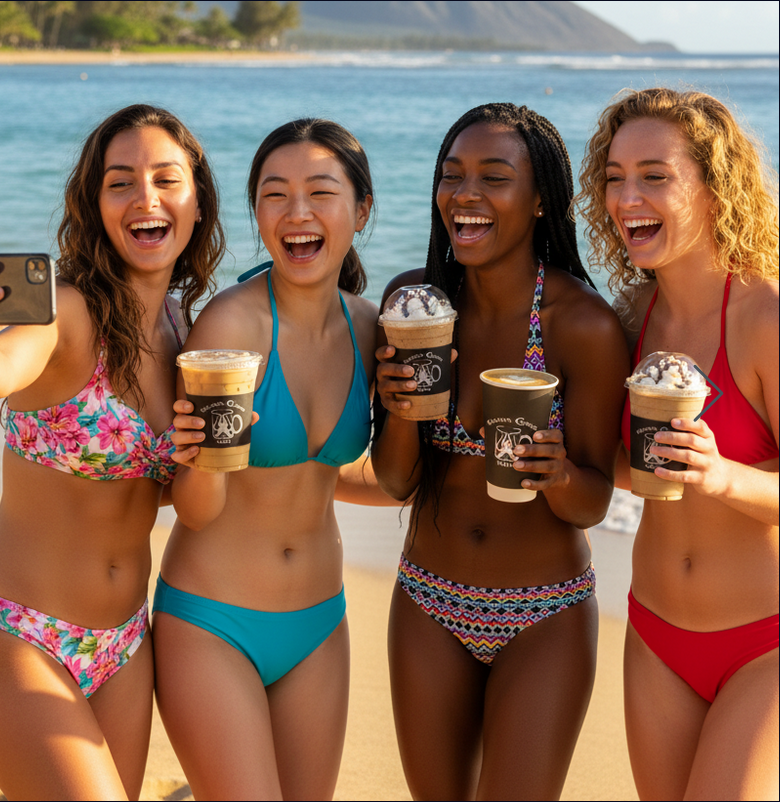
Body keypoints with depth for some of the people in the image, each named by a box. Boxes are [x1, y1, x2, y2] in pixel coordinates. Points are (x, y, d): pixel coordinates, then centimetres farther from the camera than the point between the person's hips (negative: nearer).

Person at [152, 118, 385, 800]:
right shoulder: (230, 323, -19)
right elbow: (198, 510, -17)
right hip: (210, 625, -5)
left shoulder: (367, 327, -2)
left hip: (318, 623, 6)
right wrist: (199, 459, -38)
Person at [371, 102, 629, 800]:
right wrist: (400, 413, -24)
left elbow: (593, 503, -11)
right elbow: (395, 483, -4)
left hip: (545, 620, -4)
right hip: (429, 609, 4)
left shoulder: (585, 324, -19)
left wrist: (558, 476, -32)